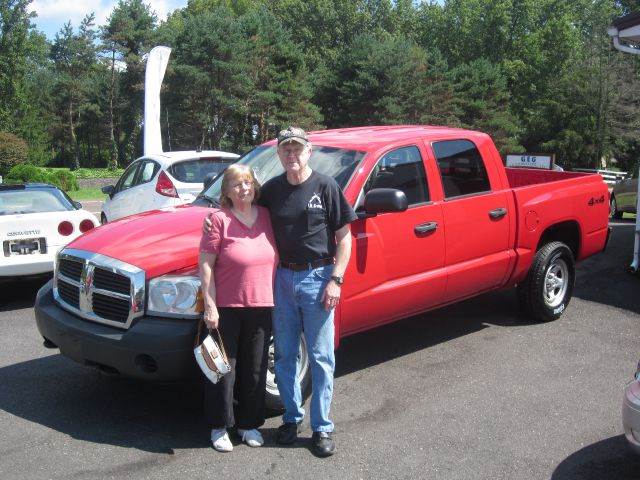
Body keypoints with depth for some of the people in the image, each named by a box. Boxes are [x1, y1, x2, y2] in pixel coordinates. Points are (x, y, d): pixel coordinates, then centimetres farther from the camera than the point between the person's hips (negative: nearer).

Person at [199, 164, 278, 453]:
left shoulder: (267, 216, 5)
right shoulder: (220, 219, -9)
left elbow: (277, 258, 14)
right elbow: (205, 265, -9)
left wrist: (277, 299, 10)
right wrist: (210, 306, -14)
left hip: (261, 307, 4)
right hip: (226, 308, -4)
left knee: (255, 370, 13)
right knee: (224, 369, 6)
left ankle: (249, 424, 28)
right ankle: (220, 427, 22)